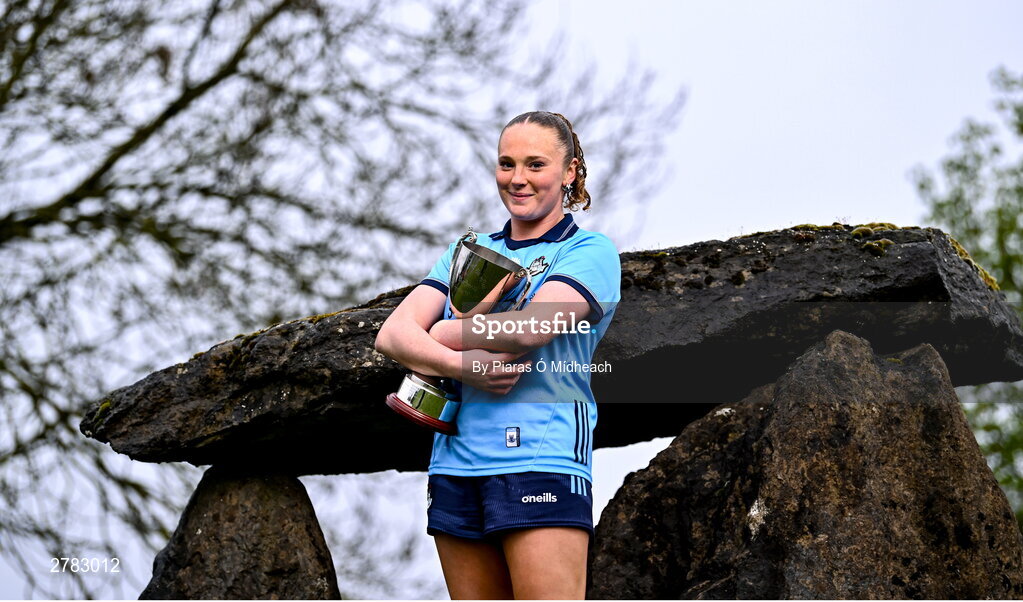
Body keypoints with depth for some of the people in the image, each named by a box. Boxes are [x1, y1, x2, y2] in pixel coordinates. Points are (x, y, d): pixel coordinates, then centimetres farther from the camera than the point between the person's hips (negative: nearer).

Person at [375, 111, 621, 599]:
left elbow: (528, 327, -15)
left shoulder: (590, 251, 3)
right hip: (456, 463, 6)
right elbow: (392, 334, 6)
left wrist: (442, 334, 1)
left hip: (541, 462, -6)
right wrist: (460, 364, -14)